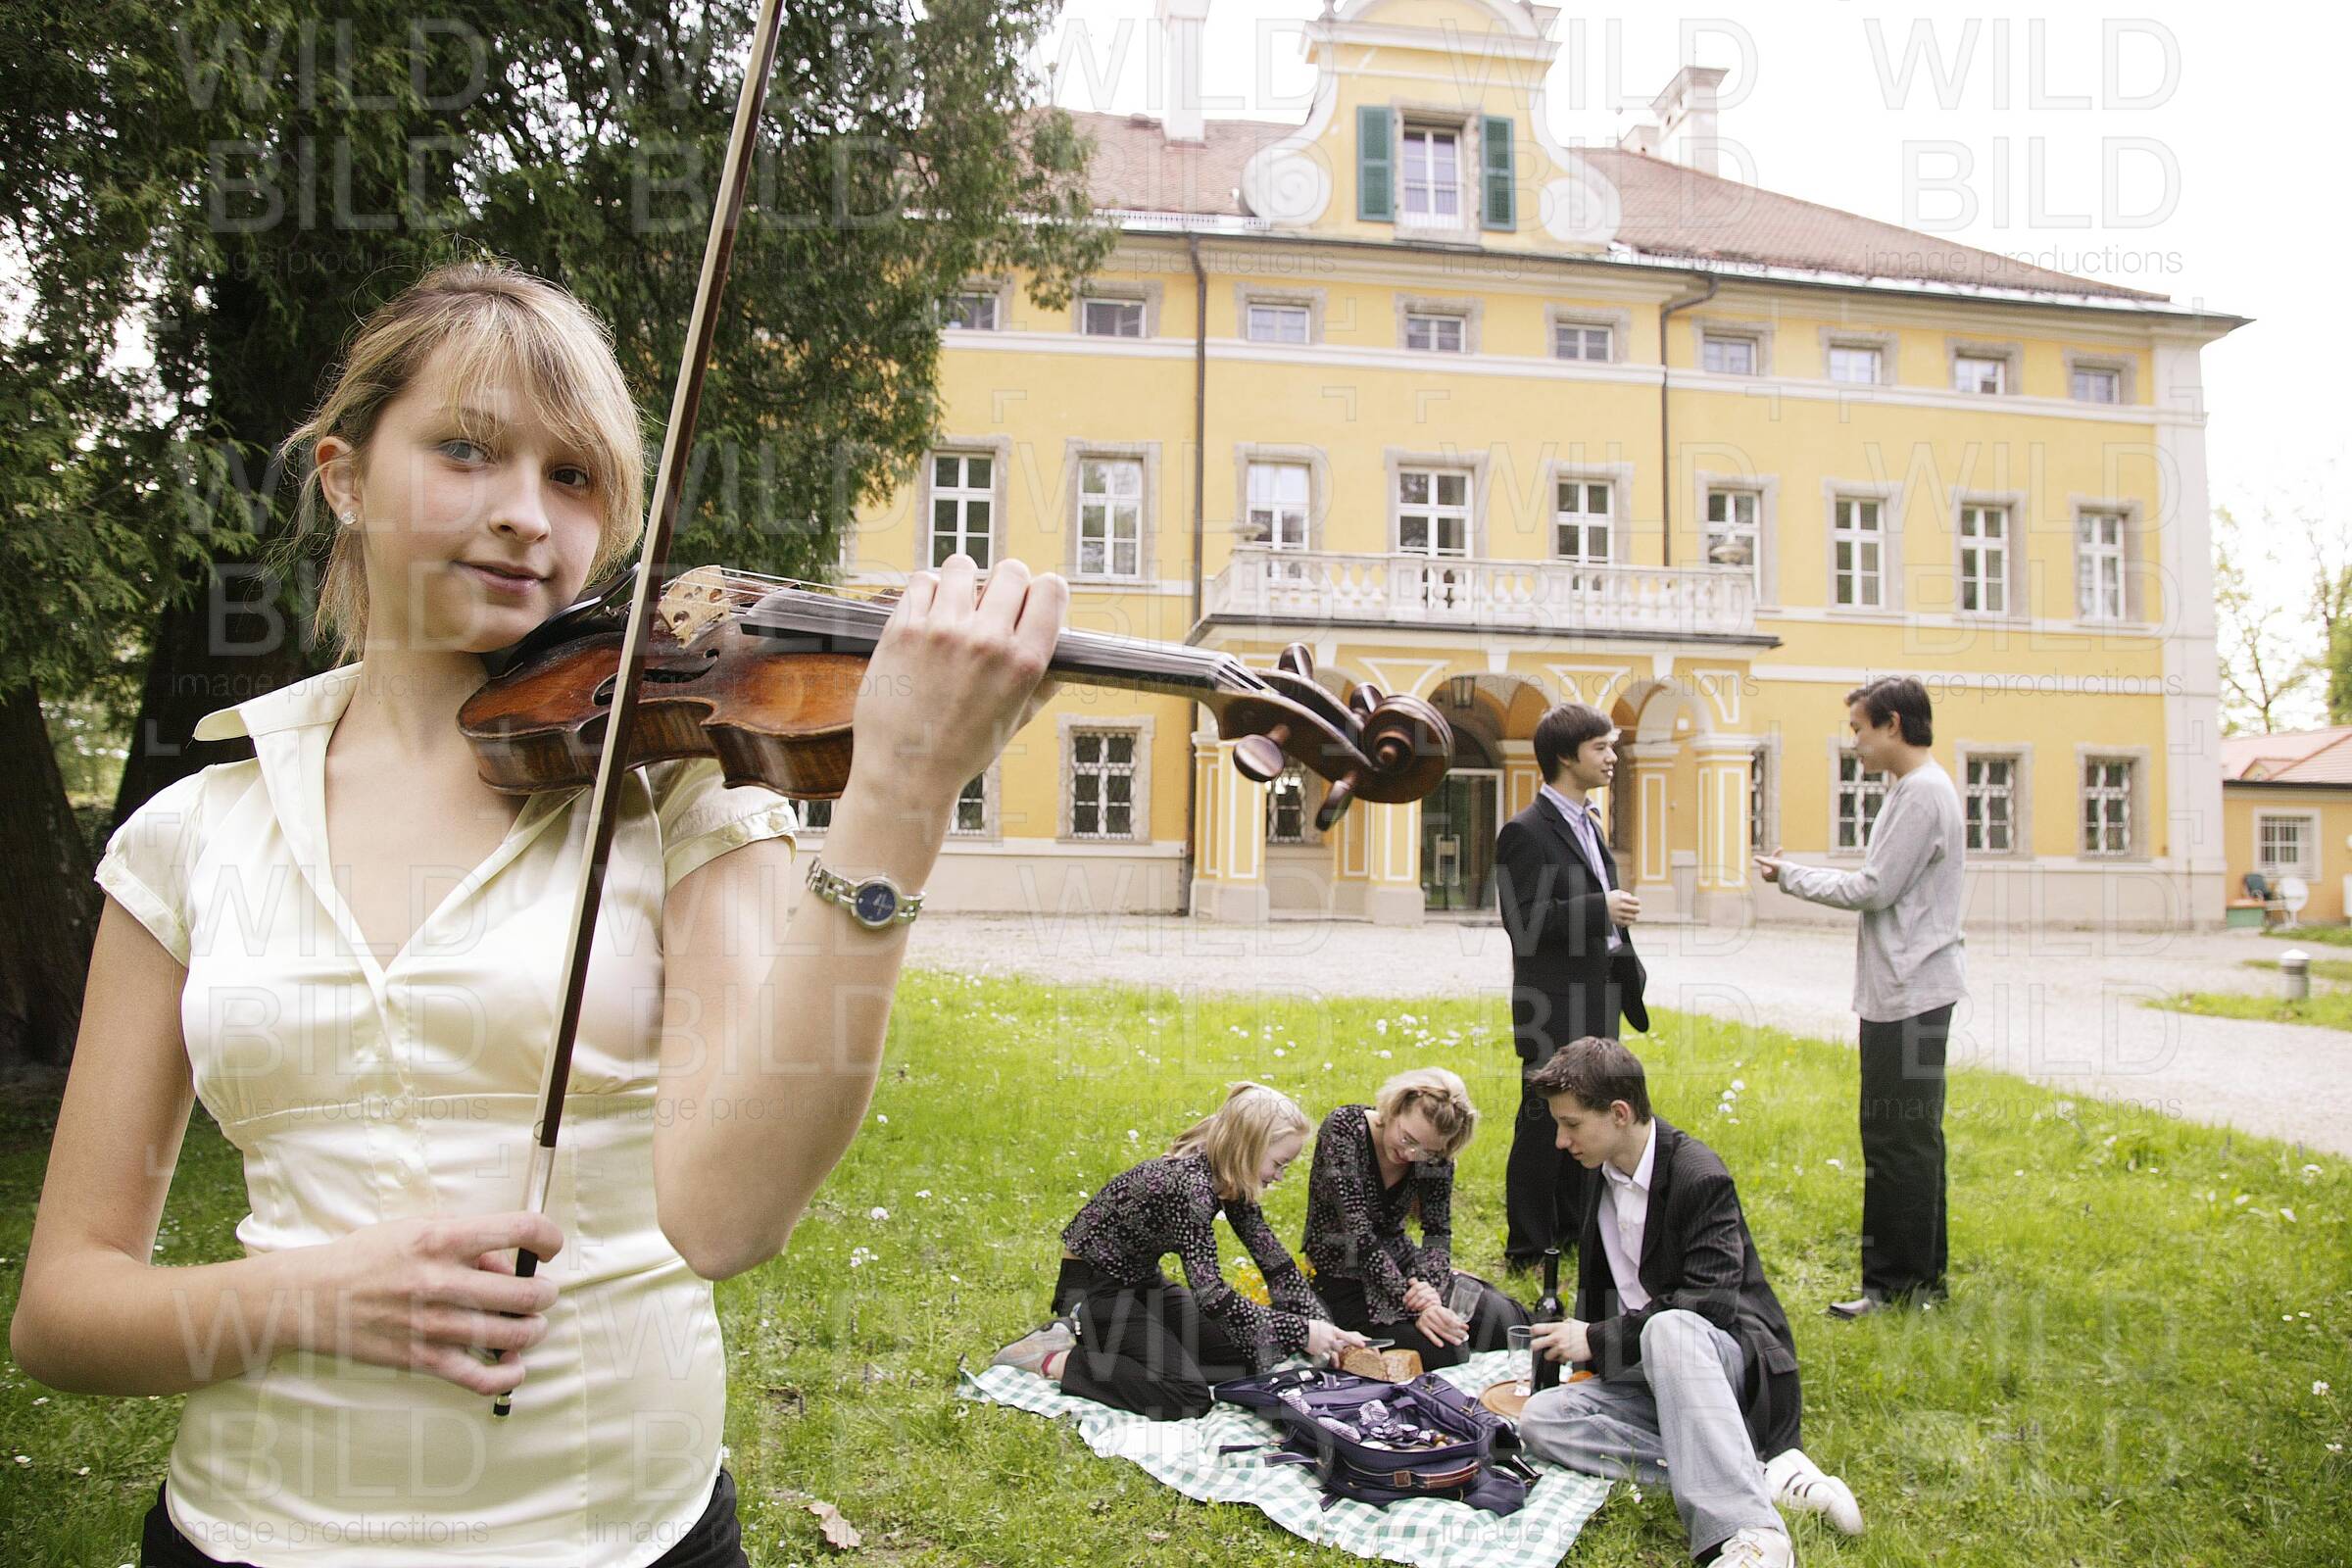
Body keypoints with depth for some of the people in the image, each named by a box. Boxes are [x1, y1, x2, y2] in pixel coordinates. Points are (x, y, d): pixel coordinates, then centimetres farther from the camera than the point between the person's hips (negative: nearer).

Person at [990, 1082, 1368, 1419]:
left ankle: (1099, 1336, 9)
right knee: (1186, 1396, -20)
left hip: (1139, 1280, 9)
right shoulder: (1190, 1183, -32)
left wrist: (1325, 1330, -8)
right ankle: (1051, 1359, -8)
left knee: (1243, 1359, 2)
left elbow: (1275, 1262, 2)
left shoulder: (1231, 1181, -3)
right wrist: (1300, 1333, -32)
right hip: (1094, 1287, -9)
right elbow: (1210, 1294, -36)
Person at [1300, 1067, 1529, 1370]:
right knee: (1448, 1353, -24)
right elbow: (1359, 1235, -26)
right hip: (1344, 1281, -6)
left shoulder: (1434, 1153, -5)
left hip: (1400, 1266, 6)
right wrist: (1413, 1306, -32)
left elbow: (1438, 1231, -5)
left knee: (1504, 1317, -10)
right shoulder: (1343, 1129, -21)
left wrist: (1429, 1286, -26)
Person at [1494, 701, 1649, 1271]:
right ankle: (1527, 1249, 9)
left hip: (1596, 1002, 9)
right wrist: (1600, 910, -24)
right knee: (1543, 1125, -1)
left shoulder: (1589, 824, 16)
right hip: (1554, 1007, -9)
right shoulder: (1526, 831, -14)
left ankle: (1572, 1234, 30)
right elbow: (1523, 921, -21)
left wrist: (1628, 966, 17)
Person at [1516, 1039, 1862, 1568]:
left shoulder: (1698, 1176, -15)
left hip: (1731, 1360, -8)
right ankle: (1760, 1476, -25)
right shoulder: (1601, 1174, 9)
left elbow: (1712, 1303, -24)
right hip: (1648, 1373, 8)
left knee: (1669, 1328, -41)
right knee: (1540, 1421, -19)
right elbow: (1597, 1289, 21)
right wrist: (1579, 1350, 4)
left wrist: (1598, 1341, -19)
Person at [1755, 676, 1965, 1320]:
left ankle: (1894, 1283, 2)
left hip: (1907, 993, -11)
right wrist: (1798, 875, 12)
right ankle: (1923, 1273, 23)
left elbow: (1875, 888, -17)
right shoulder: (1918, 788, 17)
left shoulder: (1922, 791, -15)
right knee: (1911, 1136, 15)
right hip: (1907, 990, 11)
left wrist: (1791, 876, -6)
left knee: (1897, 1139, -5)